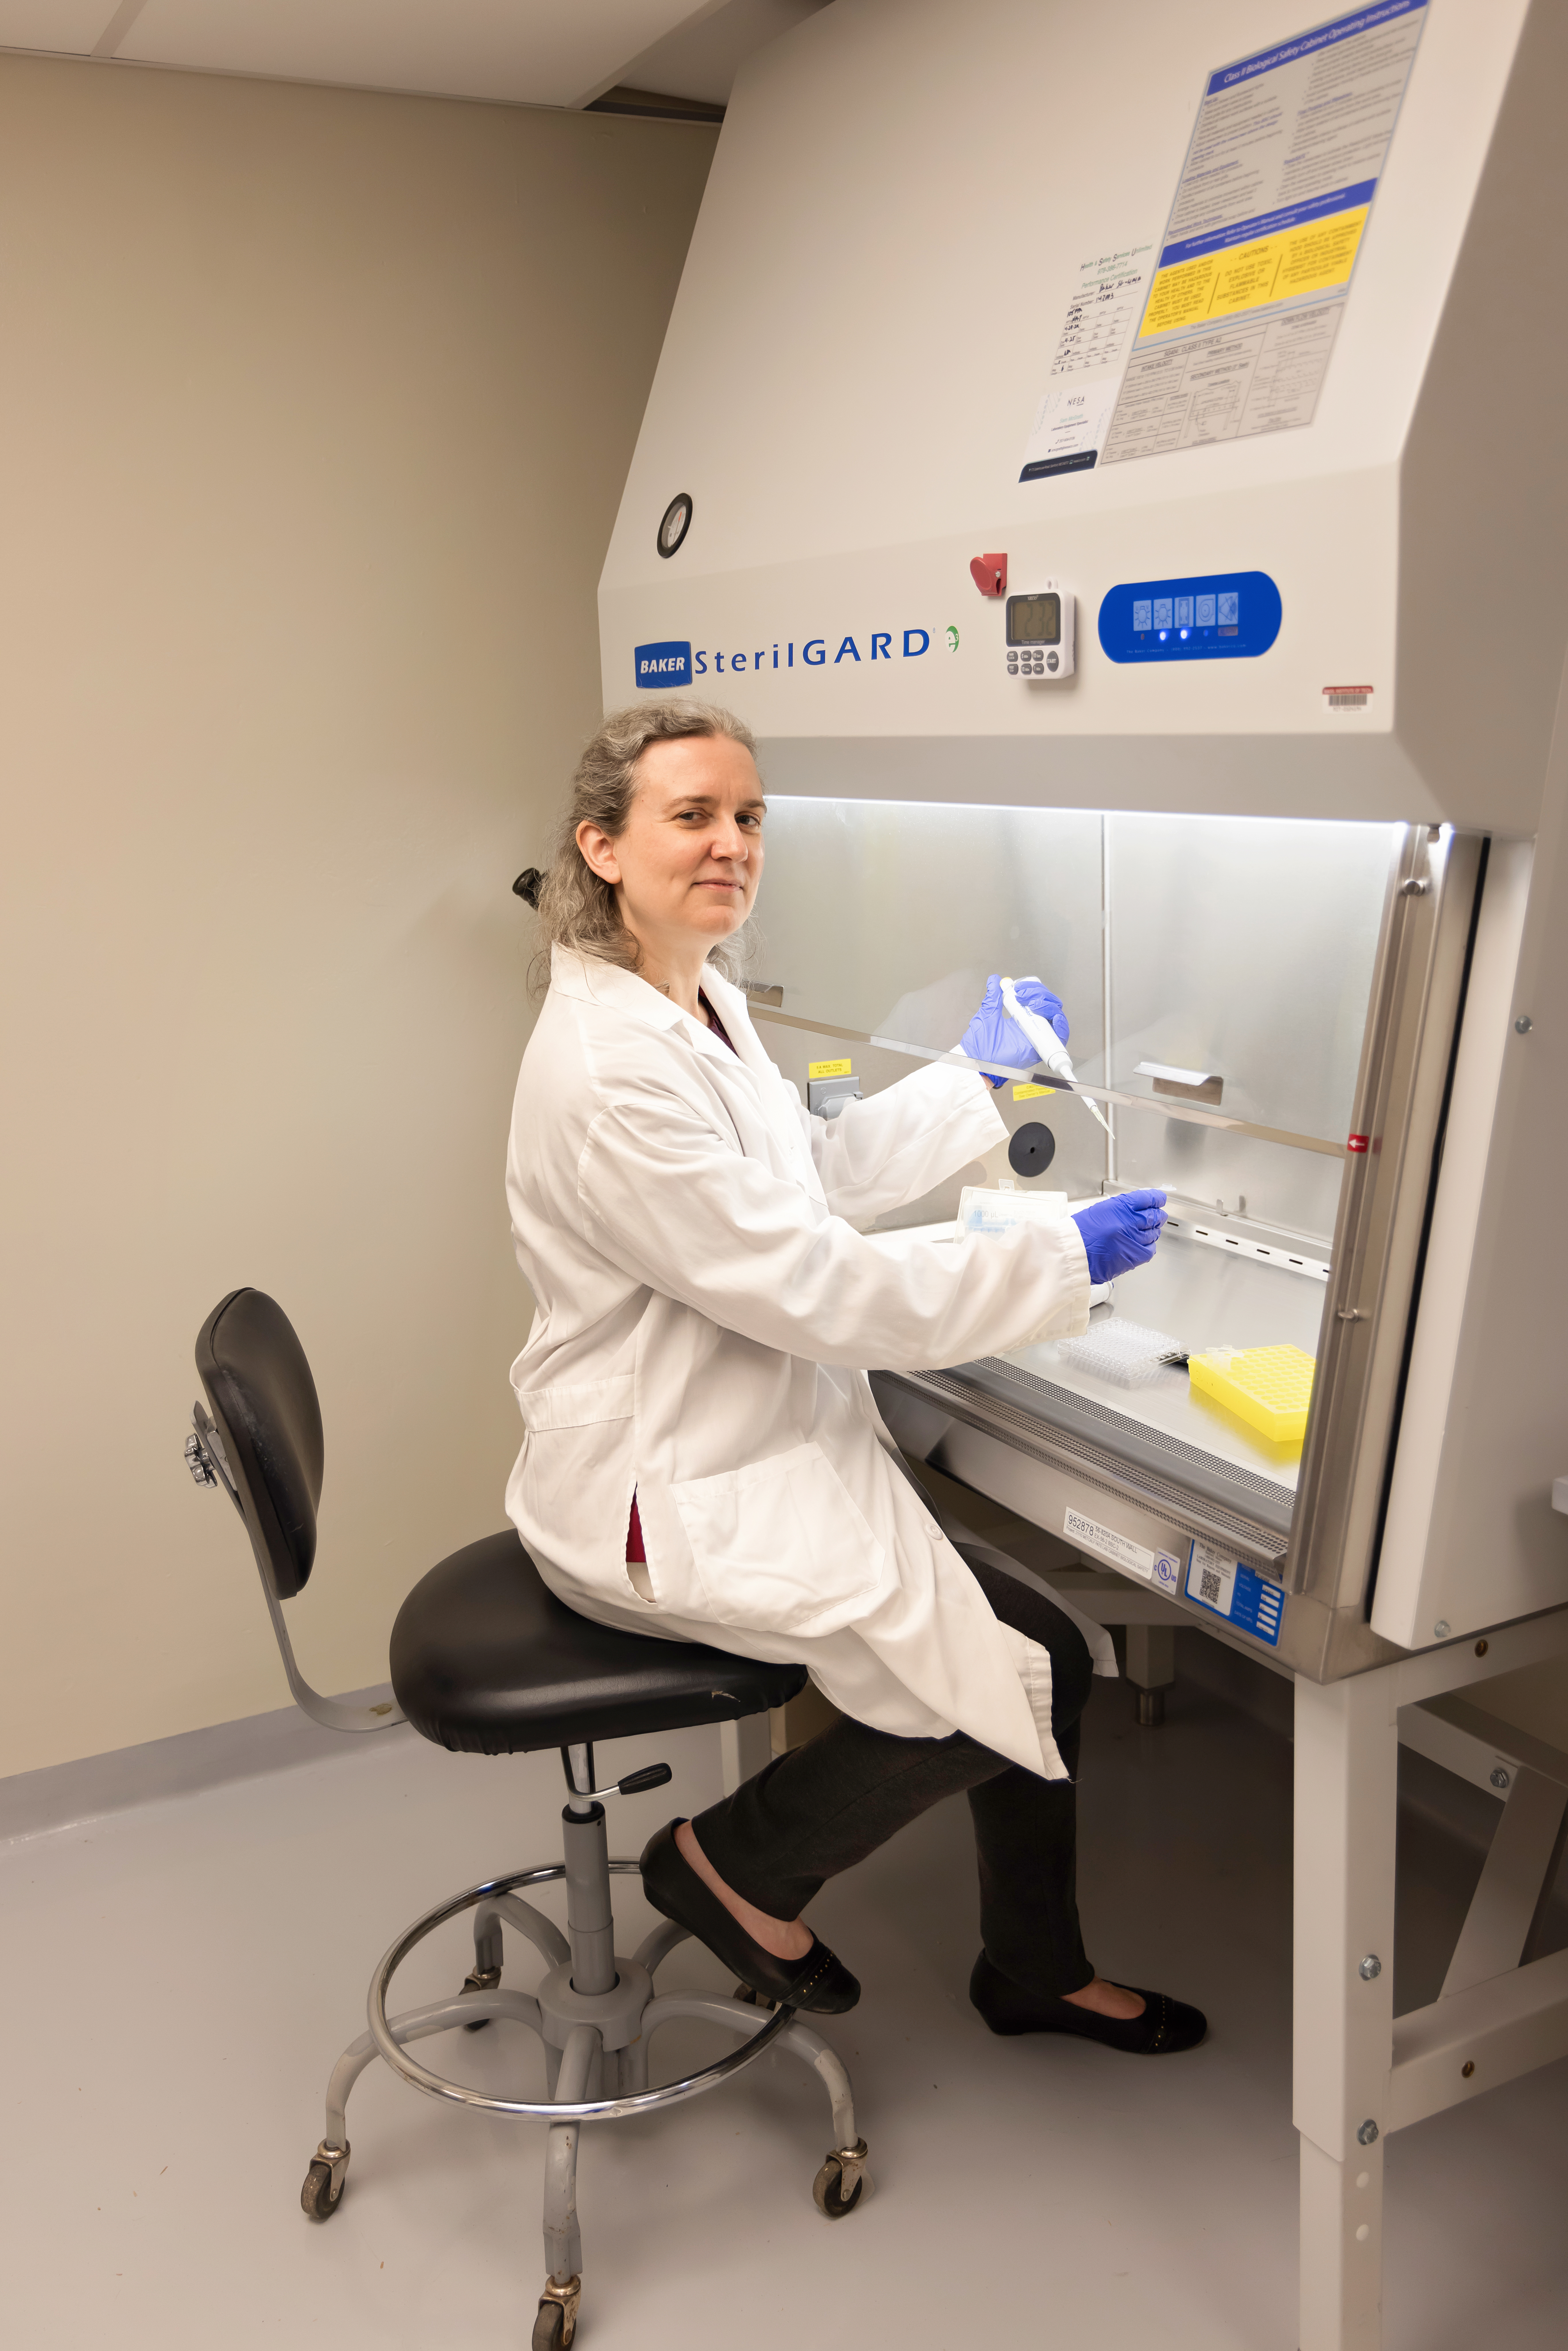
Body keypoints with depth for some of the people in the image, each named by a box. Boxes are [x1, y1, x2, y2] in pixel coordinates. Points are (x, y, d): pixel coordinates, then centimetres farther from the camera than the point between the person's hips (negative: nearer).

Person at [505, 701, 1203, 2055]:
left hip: (759, 1449, 9)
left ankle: (1040, 1972, 31)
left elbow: (816, 1172, 21)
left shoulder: (699, 1001, 7)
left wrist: (976, 1077, 20)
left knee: (1045, 1655, 8)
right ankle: (736, 1867, 12)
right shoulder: (609, 1067, -25)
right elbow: (813, 1289, -25)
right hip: (668, 1500, -9)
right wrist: (1066, 1264, -19)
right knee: (999, 1675, -10)